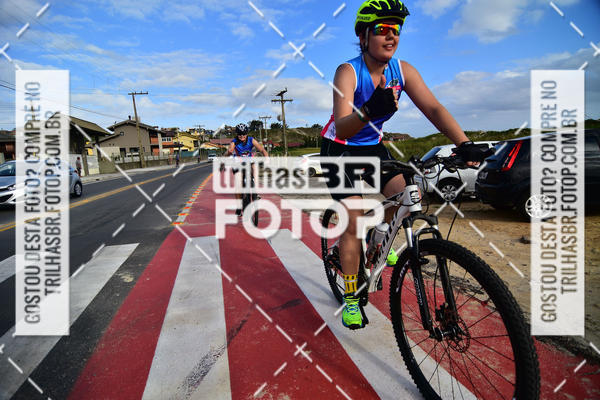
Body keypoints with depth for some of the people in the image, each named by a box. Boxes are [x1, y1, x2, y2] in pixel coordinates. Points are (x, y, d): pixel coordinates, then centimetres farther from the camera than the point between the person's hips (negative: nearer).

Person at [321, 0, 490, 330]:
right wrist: (369, 111, -58)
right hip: (341, 150, -5)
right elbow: (342, 128, -37)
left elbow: (433, 108, -18)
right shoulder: (348, 72, -23)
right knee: (354, 222, -12)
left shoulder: (402, 70, -9)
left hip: (372, 146, 5)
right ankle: (350, 298, 3)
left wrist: (464, 144, -32)